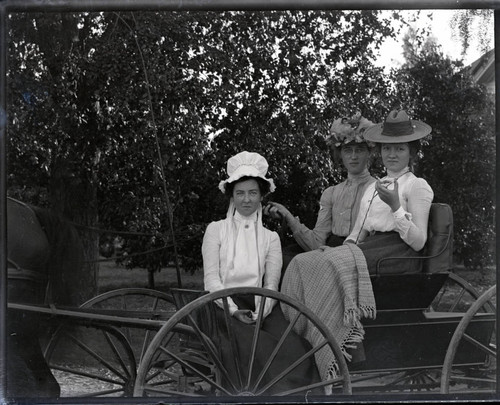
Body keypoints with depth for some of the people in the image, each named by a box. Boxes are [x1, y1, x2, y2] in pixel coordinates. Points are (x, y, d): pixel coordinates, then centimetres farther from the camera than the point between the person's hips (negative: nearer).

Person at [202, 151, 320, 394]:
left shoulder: (270, 237, 17)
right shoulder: (216, 230, 11)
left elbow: (272, 282, 5)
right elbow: (211, 278, 1)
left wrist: (260, 312, -16)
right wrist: (234, 309, -16)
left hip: (260, 305, 2)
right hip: (225, 303, -2)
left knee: (291, 344, -29)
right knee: (259, 344, -34)